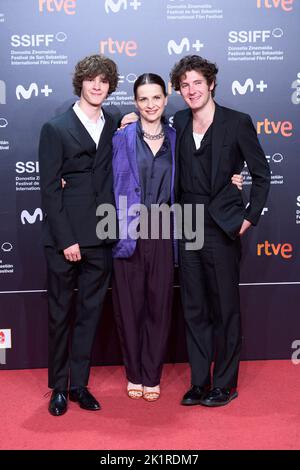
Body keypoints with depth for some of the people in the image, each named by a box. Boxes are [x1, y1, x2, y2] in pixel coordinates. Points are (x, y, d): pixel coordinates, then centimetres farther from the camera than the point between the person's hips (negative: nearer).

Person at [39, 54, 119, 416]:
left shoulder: (115, 127, 9)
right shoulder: (55, 129, -2)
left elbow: (114, 178, 13)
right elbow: (49, 189, -7)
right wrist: (65, 240, -12)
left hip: (100, 239, 4)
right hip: (64, 239, -3)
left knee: (90, 312, 10)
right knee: (60, 313, 7)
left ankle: (79, 384, 24)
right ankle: (58, 387, 23)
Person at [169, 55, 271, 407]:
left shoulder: (237, 122, -4)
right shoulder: (179, 123, 8)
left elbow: (261, 174, 0)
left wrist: (250, 217, -5)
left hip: (222, 229, -4)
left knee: (225, 308, 5)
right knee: (193, 309, 10)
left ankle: (225, 384, 20)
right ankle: (199, 382, 24)